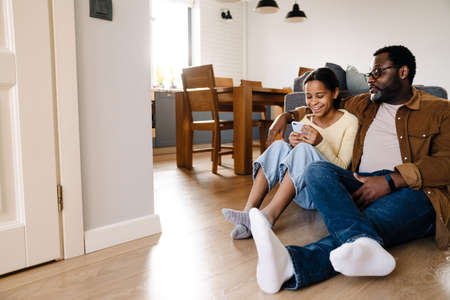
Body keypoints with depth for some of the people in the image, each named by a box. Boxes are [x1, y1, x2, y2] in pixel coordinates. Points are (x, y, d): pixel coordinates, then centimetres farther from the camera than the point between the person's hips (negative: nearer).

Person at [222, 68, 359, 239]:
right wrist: (294, 146, -12)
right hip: (303, 194, 4)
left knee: (304, 149, -30)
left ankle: (269, 215, -36)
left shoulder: (349, 122, -2)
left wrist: (321, 143, -24)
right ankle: (249, 211, -32)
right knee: (279, 146, -20)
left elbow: (342, 168, -9)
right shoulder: (306, 121, 11)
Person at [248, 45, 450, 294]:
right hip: (362, 187, 3)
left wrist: (391, 181, -19)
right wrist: (287, 116, 20)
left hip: (411, 192, -3)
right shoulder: (363, 104, 25)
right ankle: (364, 244, -54)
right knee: (317, 170, -25)